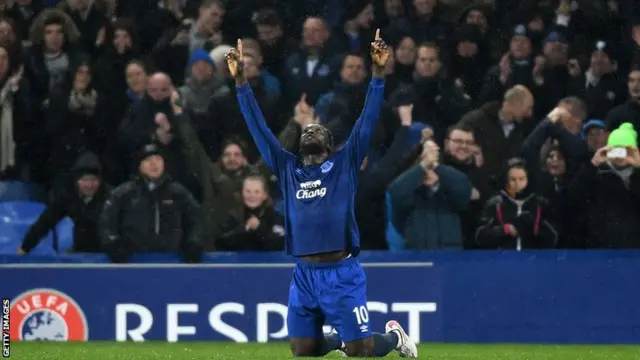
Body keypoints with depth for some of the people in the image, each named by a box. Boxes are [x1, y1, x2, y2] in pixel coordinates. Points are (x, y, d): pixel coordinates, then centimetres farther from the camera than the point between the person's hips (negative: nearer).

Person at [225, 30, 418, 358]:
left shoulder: (344, 163, 7)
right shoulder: (288, 168, 14)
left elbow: (367, 121, 0)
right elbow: (259, 128, 14)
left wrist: (378, 73, -9)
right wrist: (240, 81, 10)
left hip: (343, 273, -4)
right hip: (304, 276, 4)